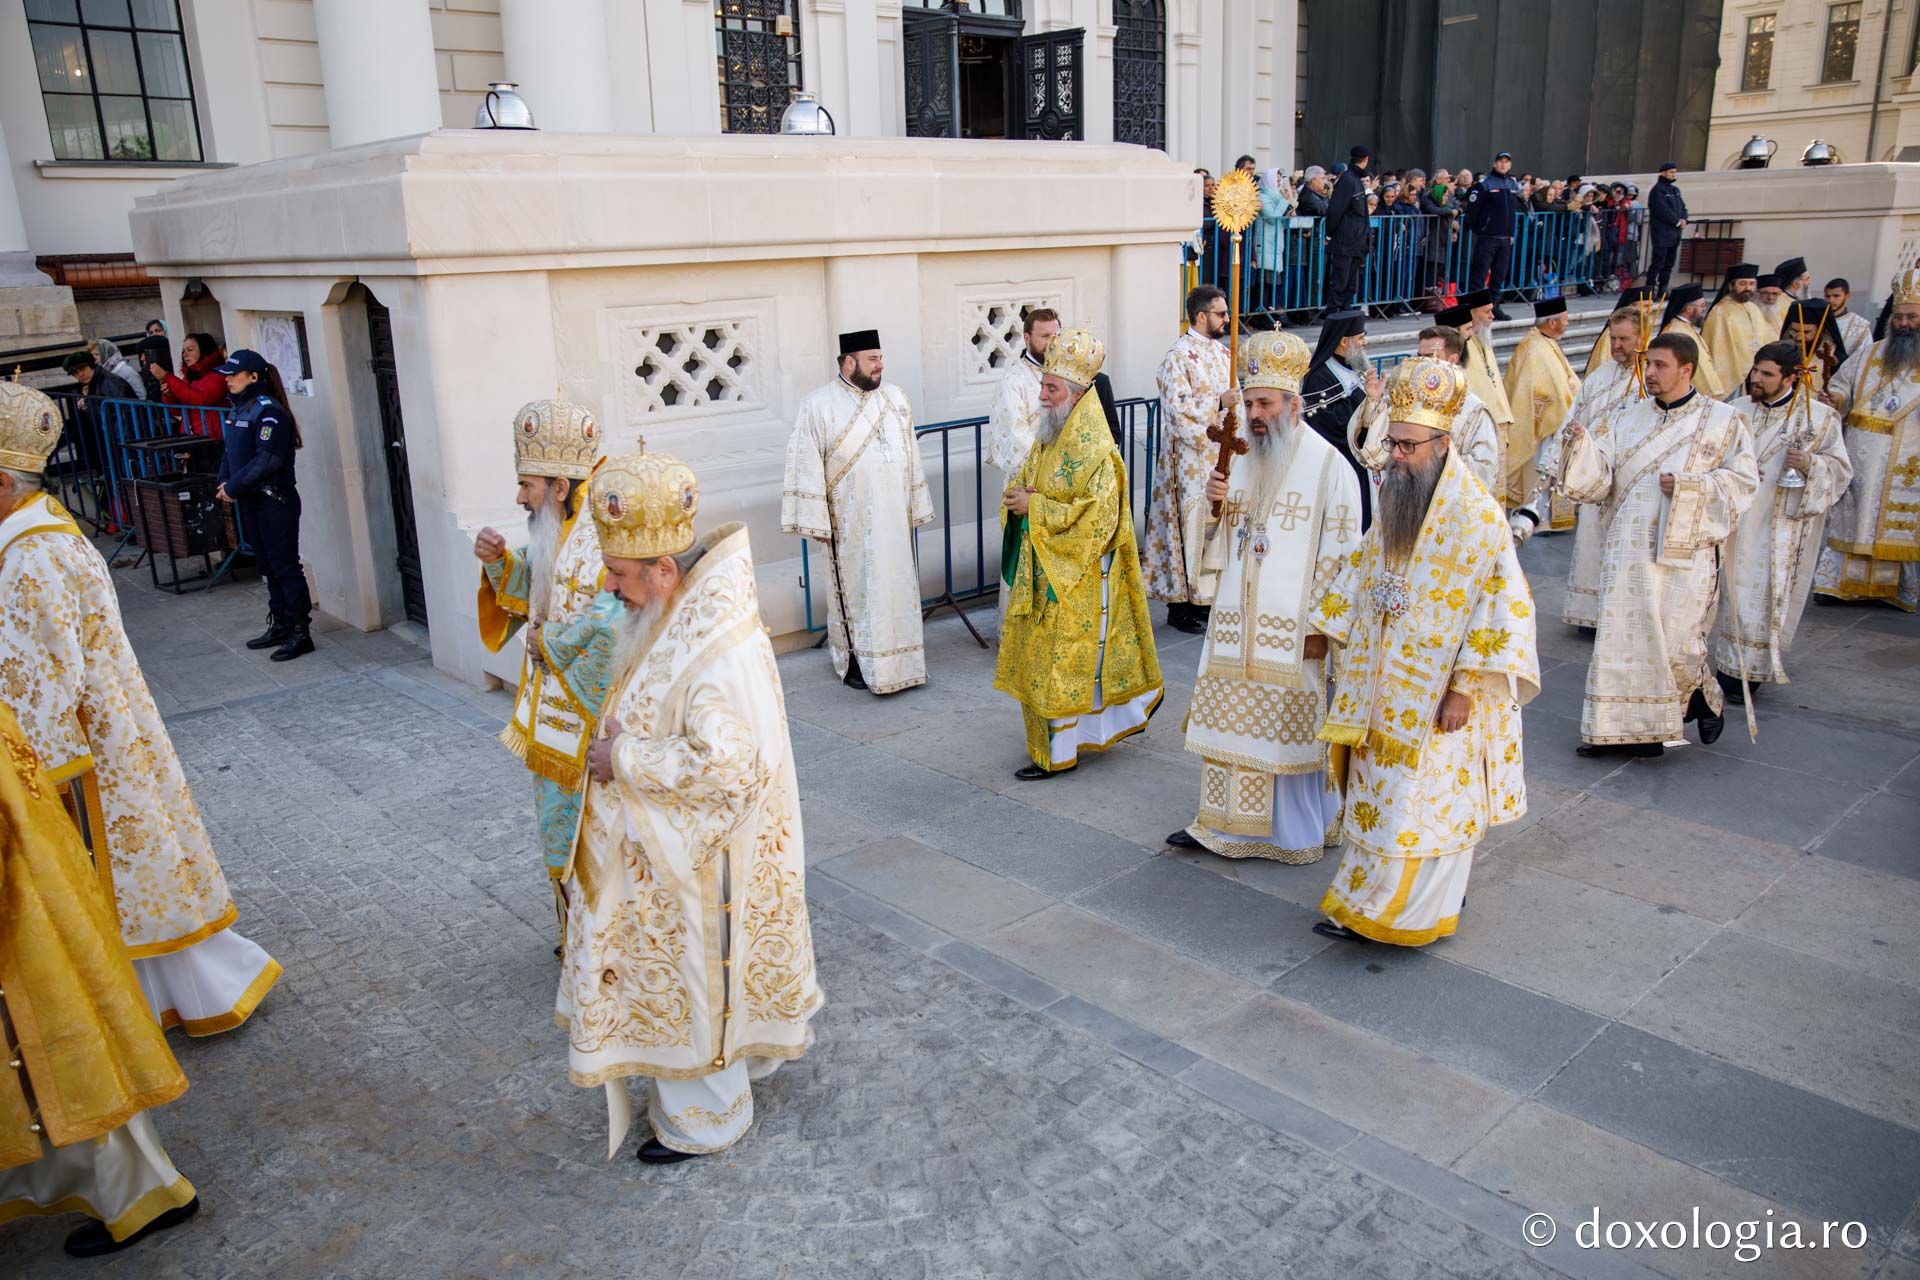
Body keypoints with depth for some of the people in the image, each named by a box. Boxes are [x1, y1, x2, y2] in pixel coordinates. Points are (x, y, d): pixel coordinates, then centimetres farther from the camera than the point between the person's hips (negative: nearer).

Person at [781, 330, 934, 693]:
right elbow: (807, 465, -10)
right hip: (850, 522, -4)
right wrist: (816, 522, -13)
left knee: (897, 584, 9)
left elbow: (910, 455, 11)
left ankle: (898, 656, 21)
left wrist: (916, 507, 10)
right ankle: (856, 660, 16)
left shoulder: (895, 397, 6)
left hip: (894, 516, 5)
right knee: (855, 588, 4)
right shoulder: (819, 405, -9)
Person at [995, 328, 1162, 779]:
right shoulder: (1048, 439, 8)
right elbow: (1022, 483, 16)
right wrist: (1018, 496, -9)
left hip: (1077, 577, -9)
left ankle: (1057, 754, 12)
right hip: (1042, 572, 9)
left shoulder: (1095, 452, -19)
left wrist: (1034, 508, -22)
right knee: (1039, 655, 16)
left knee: (1062, 663, -1)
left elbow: (1093, 519, -25)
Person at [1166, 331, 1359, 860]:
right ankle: (1223, 821, 24)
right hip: (1236, 622, 5)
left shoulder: (1329, 466, -9)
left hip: (1293, 629, -5)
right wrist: (1211, 501, -9)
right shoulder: (1240, 457, 7)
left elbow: (1340, 555, -8)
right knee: (1228, 719, 11)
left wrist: (1322, 626, -11)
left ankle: (1297, 830, 23)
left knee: (1293, 727, 6)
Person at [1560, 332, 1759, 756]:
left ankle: (1705, 699, 29)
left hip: (1684, 552, -3)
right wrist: (1581, 444, -16)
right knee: (1621, 637, 2)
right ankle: (1619, 728, 10)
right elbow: (1600, 477, 3)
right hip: (1628, 551, 3)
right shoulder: (1631, 418, 10)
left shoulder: (1724, 420, 1)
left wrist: (1687, 486, -16)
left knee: (1676, 644, -2)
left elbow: (1744, 480, -4)